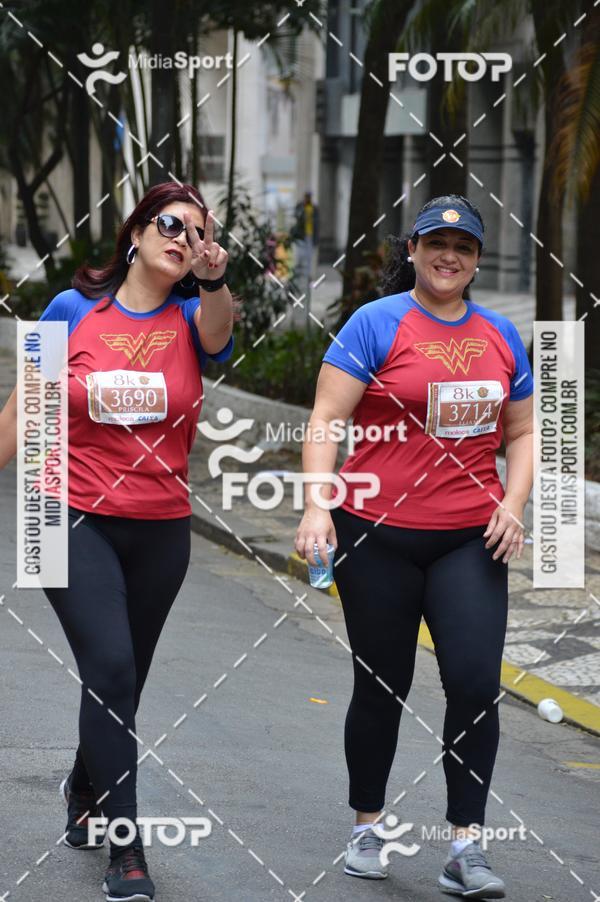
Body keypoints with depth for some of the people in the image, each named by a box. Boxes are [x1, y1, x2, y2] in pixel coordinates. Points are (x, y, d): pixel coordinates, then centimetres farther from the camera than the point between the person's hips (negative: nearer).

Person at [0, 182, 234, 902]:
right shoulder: (74, 309, -4)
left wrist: (213, 277, -47)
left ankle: (84, 788, 45)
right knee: (111, 670, -16)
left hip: (160, 530, 3)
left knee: (121, 680, 16)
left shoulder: (190, 318, -1)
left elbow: (216, 332, -27)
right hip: (76, 522, -3)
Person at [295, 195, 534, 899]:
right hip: (379, 537, -3)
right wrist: (317, 507, -20)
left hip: (470, 542, 3)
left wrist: (512, 505, 1)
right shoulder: (377, 323, -4)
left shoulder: (500, 336, 10)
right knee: (381, 687, 7)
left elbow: (521, 433, 17)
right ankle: (366, 828, 26)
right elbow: (326, 420, -9)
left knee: (476, 683, -9)